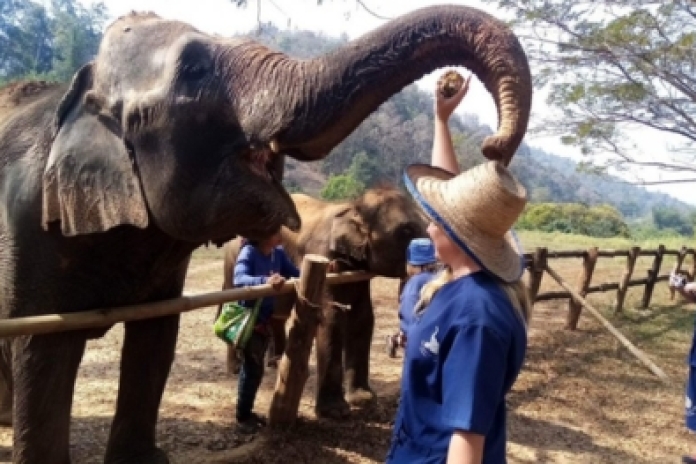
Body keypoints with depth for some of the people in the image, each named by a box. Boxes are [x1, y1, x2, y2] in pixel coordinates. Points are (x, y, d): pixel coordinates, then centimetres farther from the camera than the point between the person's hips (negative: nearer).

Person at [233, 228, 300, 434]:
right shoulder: (248, 252, -21)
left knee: (254, 367, 18)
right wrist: (265, 280, -52)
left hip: (266, 318, 7)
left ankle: (247, 411, 33)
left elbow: (296, 274, -3)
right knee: (253, 368, -2)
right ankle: (242, 418, 14)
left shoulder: (279, 253, -1)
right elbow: (239, 279, -36)